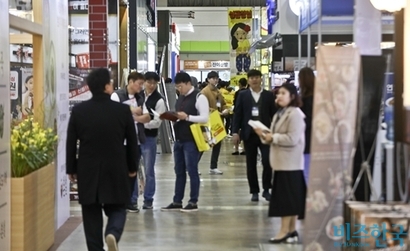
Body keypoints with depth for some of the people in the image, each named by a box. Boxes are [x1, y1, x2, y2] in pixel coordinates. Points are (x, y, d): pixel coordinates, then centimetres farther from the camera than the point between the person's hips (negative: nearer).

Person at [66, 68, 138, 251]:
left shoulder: (78, 110, -4)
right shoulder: (123, 110, -6)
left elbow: (70, 143, 0)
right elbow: (132, 142, 1)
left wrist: (71, 169, 11)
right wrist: (132, 167, 14)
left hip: (87, 171, 1)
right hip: (116, 170, -1)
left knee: (92, 214, 9)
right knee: (117, 208, 12)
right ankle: (113, 234, -16)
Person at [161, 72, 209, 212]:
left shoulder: (199, 97, -10)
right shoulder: (180, 98, 15)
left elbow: (205, 118, -17)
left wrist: (187, 117, -22)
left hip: (191, 140, -8)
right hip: (179, 139, 8)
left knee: (192, 171, -2)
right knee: (179, 172, 12)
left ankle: (193, 203, 6)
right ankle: (177, 202, 18)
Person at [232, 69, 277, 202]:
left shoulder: (269, 95, 5)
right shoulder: (243, 95, 5)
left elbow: (274, 114, 5)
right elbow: (237, 114, 3)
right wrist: (235, 132, -5)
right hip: (249, 134, 1)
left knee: (267, 162, -9)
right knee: (251, 165, 5)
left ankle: (266, 189, 7)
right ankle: (254, 191, 14)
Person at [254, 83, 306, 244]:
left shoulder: (295, 114, -13)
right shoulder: (280, 114, 16)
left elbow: (292, 139, -21)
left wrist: (272, 137, -15)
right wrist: (264, 136, 1)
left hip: (290, 162, -9)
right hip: (281, 161, 9)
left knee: (287, 196, -7)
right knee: (287, 196, 10)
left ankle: (284, 231, -5)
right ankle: (291, 230, 15)